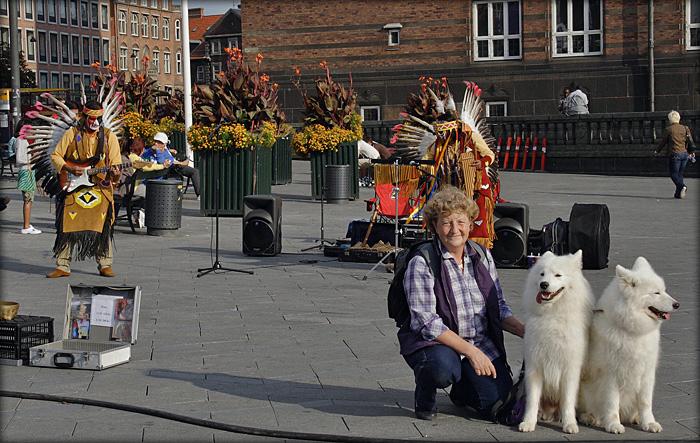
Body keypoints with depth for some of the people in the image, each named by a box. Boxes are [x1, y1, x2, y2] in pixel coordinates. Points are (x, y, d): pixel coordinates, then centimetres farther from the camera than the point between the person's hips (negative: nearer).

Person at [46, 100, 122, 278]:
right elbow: (55, 156, 5)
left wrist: (114, 173, -19)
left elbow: (115, 163, 4)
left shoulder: (109, 137, 4)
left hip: (100, 188, 0)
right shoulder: (71, 134, 3)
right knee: (67, 227, -1)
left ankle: (105, 265, 10)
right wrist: (69, 168, -12)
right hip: (73, 188, 0)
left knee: (102, 228, 0)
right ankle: (63, 266, 5)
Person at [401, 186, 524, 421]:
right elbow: (425, 321, -18)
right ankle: (424, 395, -3)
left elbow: (498, 306, 13)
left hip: (482, 343, 5)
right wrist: (470, 351, -23)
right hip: (434, 342, -5)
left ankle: (463, 390, 22)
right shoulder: (422, 264, -12)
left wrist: (525, 330, -6)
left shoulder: (482, 256, 6)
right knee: (444, 367, -39)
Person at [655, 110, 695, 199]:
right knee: (680, 174, 14)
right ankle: (678, 193, 13)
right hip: (685, 153, 5)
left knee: (673, 174, 0)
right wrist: (691, 152, 16)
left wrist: (657, 151, 17)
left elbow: (663, 142, 3)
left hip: (675, 154, -5)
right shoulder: (685, 128, 9)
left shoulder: (669, 129, -5)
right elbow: (690, 141, 8)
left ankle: (682, 186, -25)